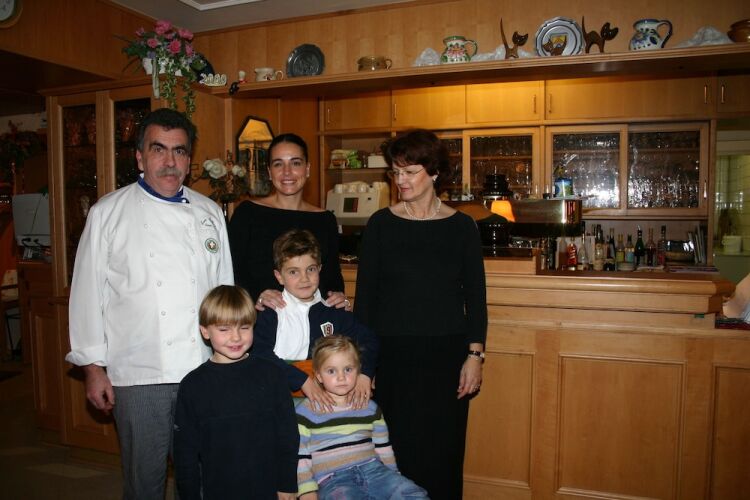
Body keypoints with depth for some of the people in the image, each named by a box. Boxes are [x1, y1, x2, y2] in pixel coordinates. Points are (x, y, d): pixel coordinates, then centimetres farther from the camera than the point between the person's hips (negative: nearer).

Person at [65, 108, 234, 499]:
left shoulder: (209, 213, 7)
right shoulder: (108, 213, -2)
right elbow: (88, 293, -1)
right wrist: (93, 367, -1)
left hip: (203, 369, 3)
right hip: (138, 375, -2)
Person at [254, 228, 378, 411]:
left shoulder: (332, 310, 10)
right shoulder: (271, 312, -1)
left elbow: (368, 339, 11)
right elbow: (260, 354, -13)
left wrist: (364, 373, -8)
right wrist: (303, 381, -20)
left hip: (327, 399, 3)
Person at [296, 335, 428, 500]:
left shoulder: (370, 407, 16)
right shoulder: (306, 411, 4)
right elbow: (300, 457, 4)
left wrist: (393, 479, 15)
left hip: (373, 469, 4)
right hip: (333, 479, -3)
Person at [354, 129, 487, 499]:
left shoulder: (461, 227, 0)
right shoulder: (380, 224, -1)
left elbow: (475, 297, 3)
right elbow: (364, 295, 0)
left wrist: (475, 354, -3)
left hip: (446, 354, 1)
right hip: (392, 354, 0)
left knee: (443, 452, 10)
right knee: (396, 451, 8)